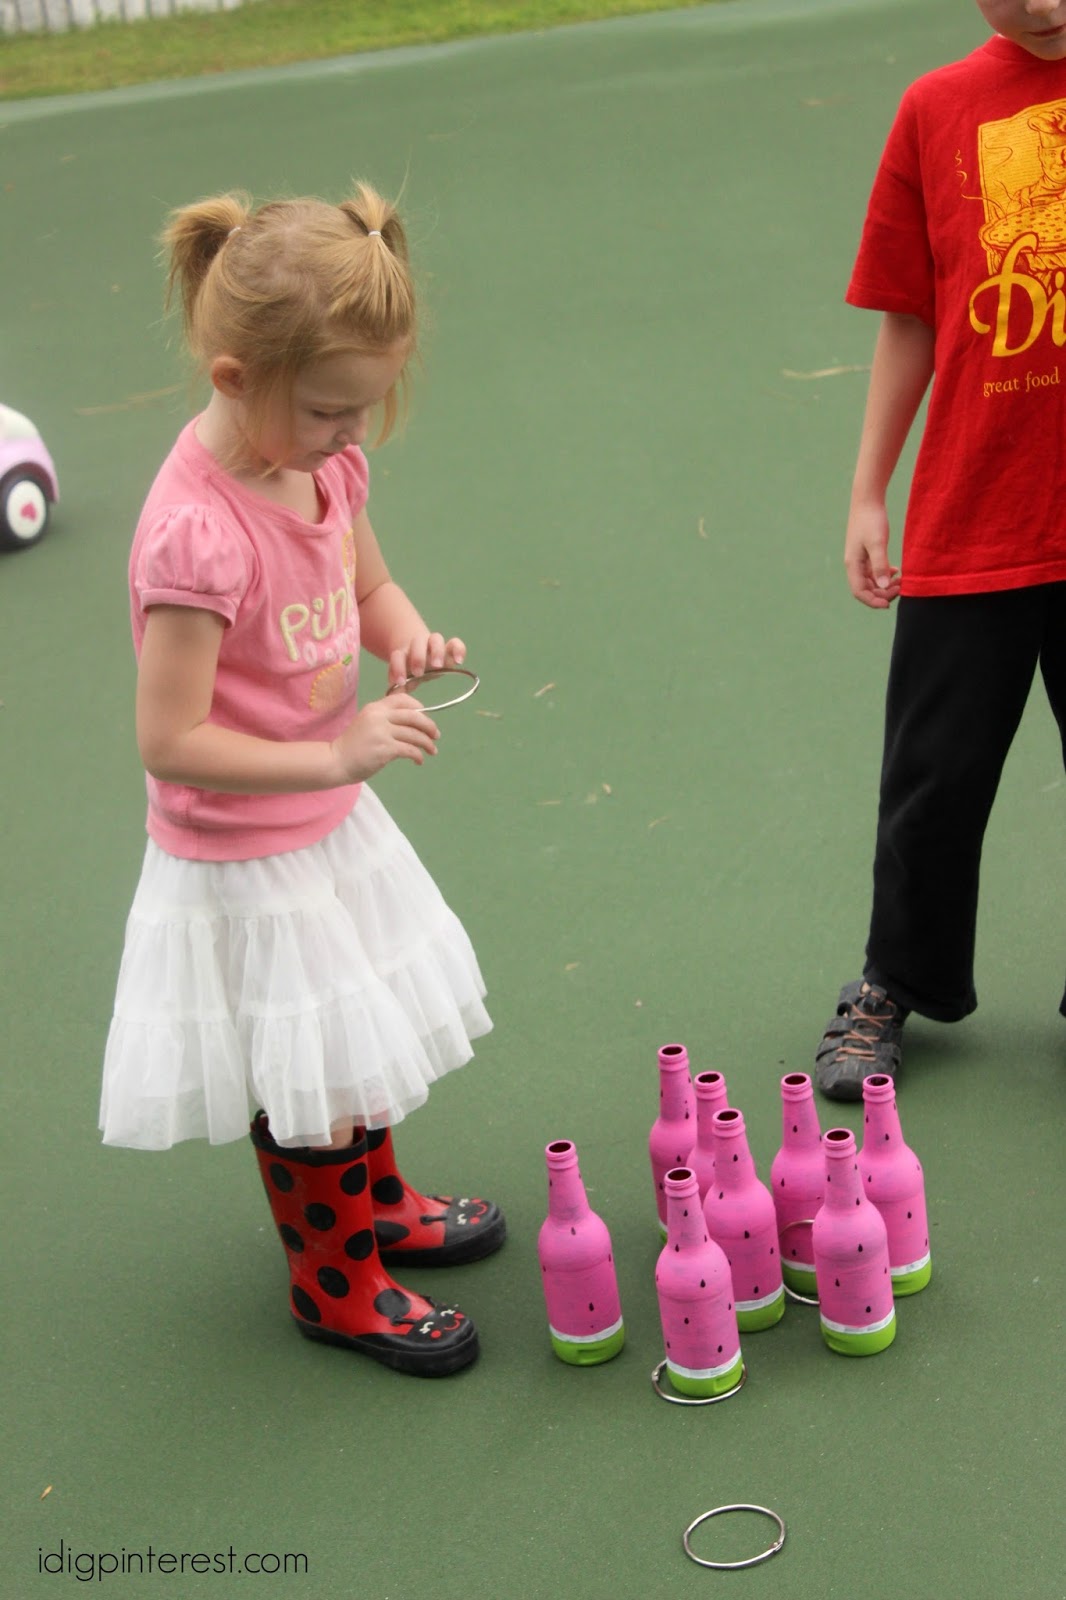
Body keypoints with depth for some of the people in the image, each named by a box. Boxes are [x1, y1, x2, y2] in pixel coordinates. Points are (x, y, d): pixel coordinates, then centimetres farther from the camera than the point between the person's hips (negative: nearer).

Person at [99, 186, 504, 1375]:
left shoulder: (323, 462, -6)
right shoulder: (197, 535, -32)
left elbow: (368, 585, 13)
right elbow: (170, 744, -29)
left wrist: (408, 637, -9)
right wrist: (338, 755, -27)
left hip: (328, 824, 8)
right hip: (242, 862, -8)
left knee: (359, 1043, 27)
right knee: (313, 1089, 9)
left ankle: (377, 1204, 52)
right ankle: (338, 1288, 33)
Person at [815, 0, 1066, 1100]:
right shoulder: (940, 110, 2)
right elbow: (910, 322, 7)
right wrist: (867, 494, 6)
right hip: (968, 521, 1)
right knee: (936, 776, 10)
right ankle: (897, 987, 32)